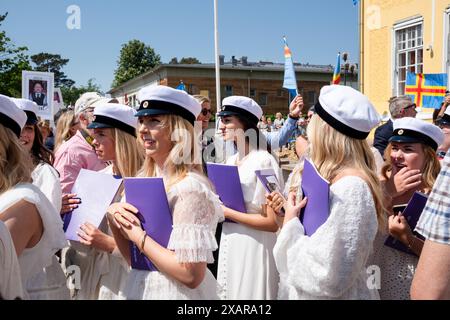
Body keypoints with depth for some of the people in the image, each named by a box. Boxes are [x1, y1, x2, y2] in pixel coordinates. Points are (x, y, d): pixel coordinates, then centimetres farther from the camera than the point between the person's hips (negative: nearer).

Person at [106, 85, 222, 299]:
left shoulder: (189, 187, -21)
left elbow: (192, 275, -24)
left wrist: (138, 236, -20)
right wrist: (114, 218, -10)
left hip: (176, 292, -7)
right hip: (141, 287, 8)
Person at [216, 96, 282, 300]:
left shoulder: (263, 161, -18)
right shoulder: (230, 161, 6)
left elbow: (273, 222, -20)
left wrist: (227, 213, -17)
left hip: (254, 246, -7)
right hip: (229, 243, 8)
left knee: (249, 294, 8)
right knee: (230, 292, 20)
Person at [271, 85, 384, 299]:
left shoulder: (349, 188, -26)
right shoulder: (342, 178, 4)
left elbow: (326, 276, -28)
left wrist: (290, 224, -18)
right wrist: (290, 213, 0)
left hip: (335, 294, -9)